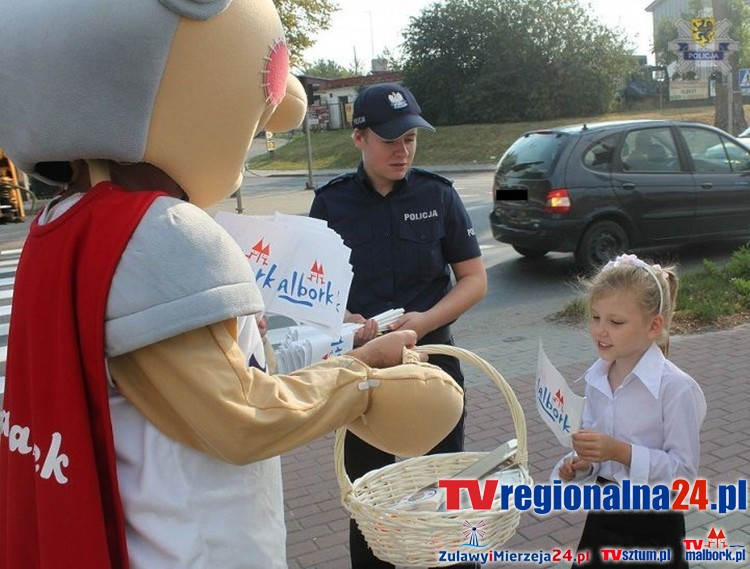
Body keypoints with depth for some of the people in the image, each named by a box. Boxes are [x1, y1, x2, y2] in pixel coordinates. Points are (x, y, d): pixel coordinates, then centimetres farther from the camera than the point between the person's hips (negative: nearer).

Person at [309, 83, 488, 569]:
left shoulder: (437, 194, -3)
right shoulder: (331, 202, -2)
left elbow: (475, 280, -1)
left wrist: (426, 320, -19)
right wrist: (343, 319, -20)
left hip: (433, 358, 0)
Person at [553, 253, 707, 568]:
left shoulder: (677, 388, -21)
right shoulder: (596, 379, -1)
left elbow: (684, 469, -20)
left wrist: (621, 452, -28)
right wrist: (581, 463, -10)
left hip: (652, 522, -6)